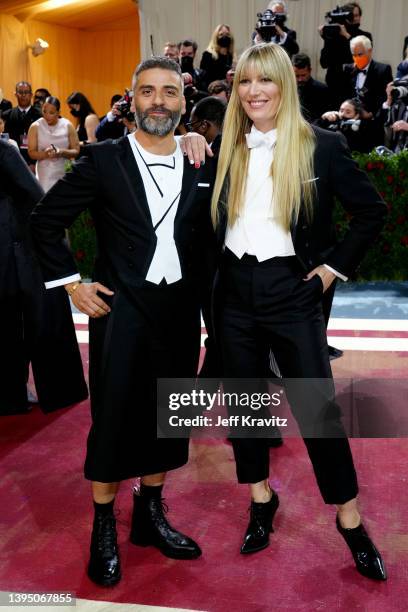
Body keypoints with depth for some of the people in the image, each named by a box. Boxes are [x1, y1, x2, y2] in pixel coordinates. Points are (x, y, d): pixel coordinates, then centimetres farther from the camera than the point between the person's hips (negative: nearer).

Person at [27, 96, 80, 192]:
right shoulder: (35, 127, 0)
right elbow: (32, 153, -1)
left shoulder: (68, 125, 1)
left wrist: (61, 152, -18)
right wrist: (44, 154, -22)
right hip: (45, 175, 0)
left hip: (65, 173, 1)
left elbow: (76, 151, 1)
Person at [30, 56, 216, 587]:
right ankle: (104, 529, 23)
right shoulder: (104, 160, -4)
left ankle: (151, 516, 32)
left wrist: (206, 300, -2)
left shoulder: (203, 167, 5)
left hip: (181, 310, 4)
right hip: (120, 308, -3)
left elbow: (210, 240, 10)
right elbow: (46, 221, -1)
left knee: (166, 418, 13)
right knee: (114, 419, 4)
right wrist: (73, 284, -4)